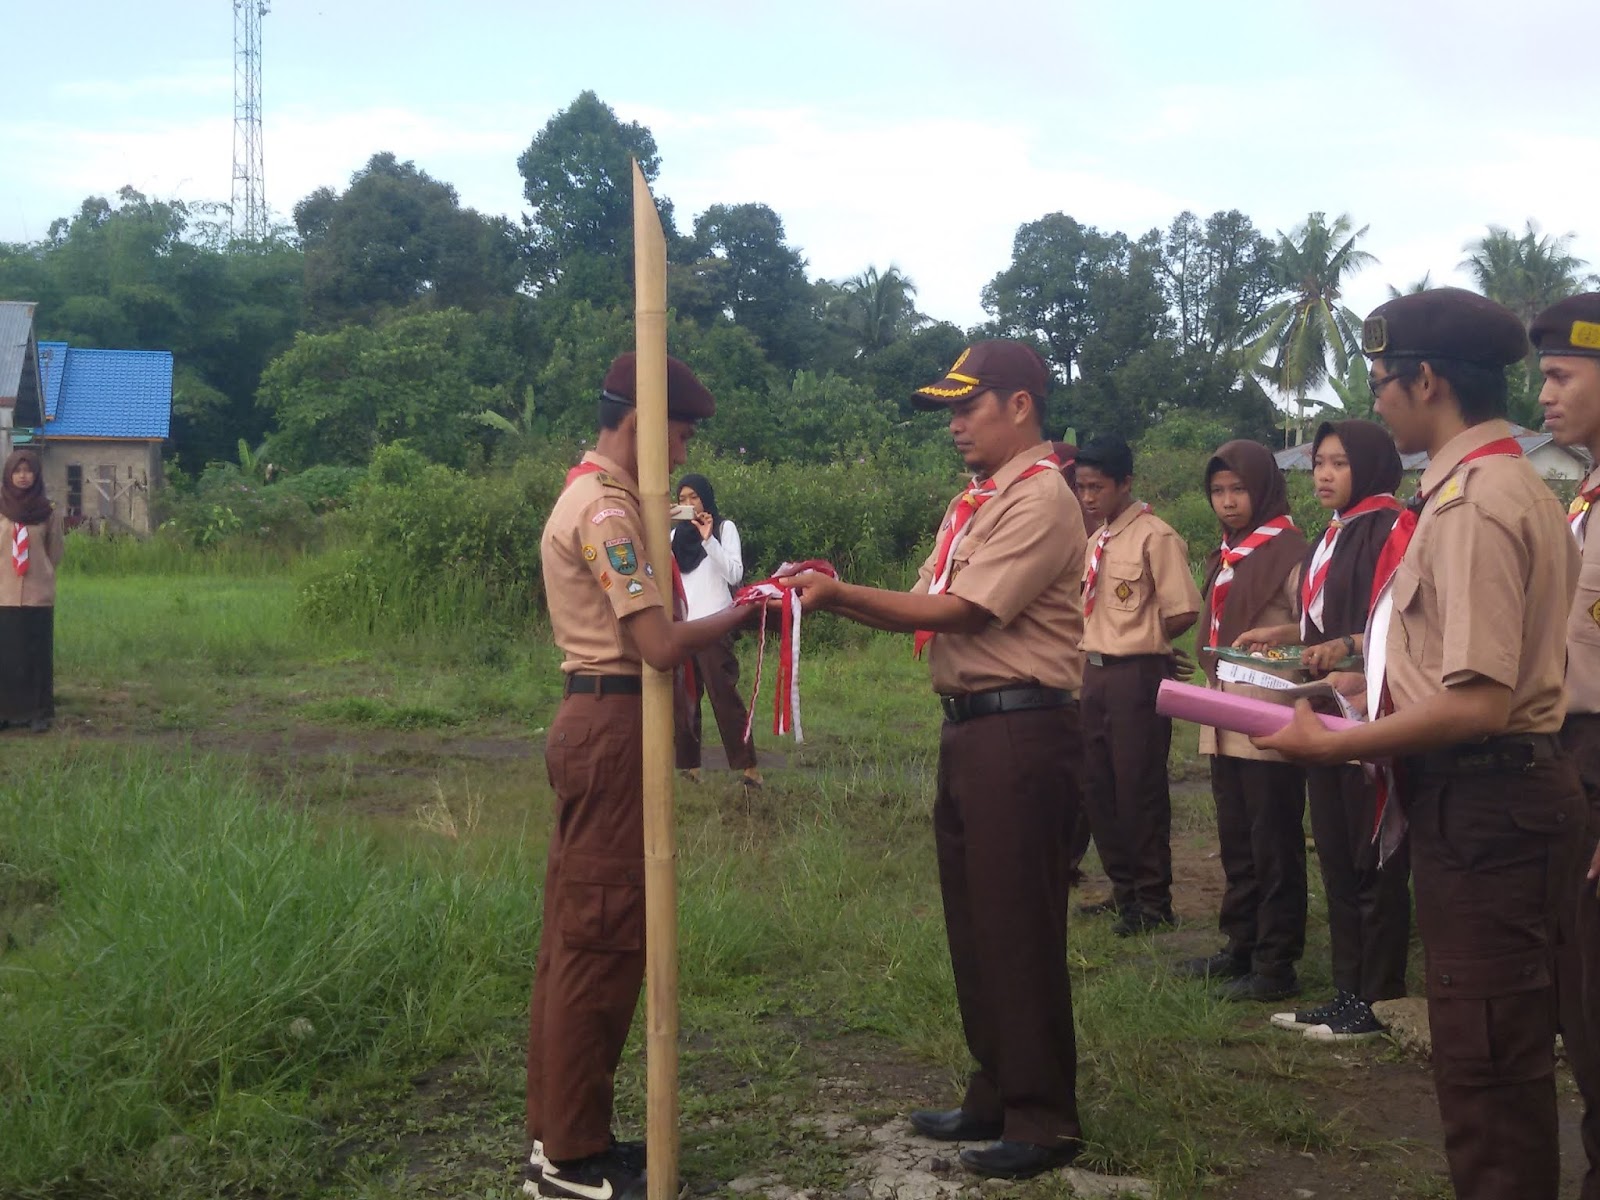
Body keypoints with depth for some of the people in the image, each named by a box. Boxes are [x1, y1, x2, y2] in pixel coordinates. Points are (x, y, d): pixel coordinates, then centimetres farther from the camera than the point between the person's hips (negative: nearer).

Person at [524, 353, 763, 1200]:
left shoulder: (587, 497, 17)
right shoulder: (606, 507, -16)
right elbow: (660, 645, -21)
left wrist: (723, 613, 6)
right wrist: (743, 611, -9)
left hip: (593, 722, 11)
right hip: (613, 726, -11)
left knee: (575, 934, 13)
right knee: (602, 939, -4)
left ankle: (558, 1132, 22)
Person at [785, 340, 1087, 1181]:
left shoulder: (1039, 498, -13)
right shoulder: (972, 504, 17)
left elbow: (960, 611, -19)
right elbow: (922, 611, 13)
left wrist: (840, 595, -17)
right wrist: (833, 598, -1)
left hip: (1021, 732, -10)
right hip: (968, 729, 10)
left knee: (1019, 928, -3)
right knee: (973, 922, 16)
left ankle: (1042, 1119, 8)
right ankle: (995, 1095, 28)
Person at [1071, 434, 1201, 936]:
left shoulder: (1155, 537, -13)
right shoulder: (1094, 543, 13)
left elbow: (1183, 613, -16)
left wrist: (1140, 644, -3)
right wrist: (1096, 649, 10)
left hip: (1137, 676, -8)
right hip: (1095, 672, 8)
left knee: (1139, 790, 0)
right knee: (1097, 786, 14)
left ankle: (1153, 900, 14)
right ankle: (1123, 888, 30)